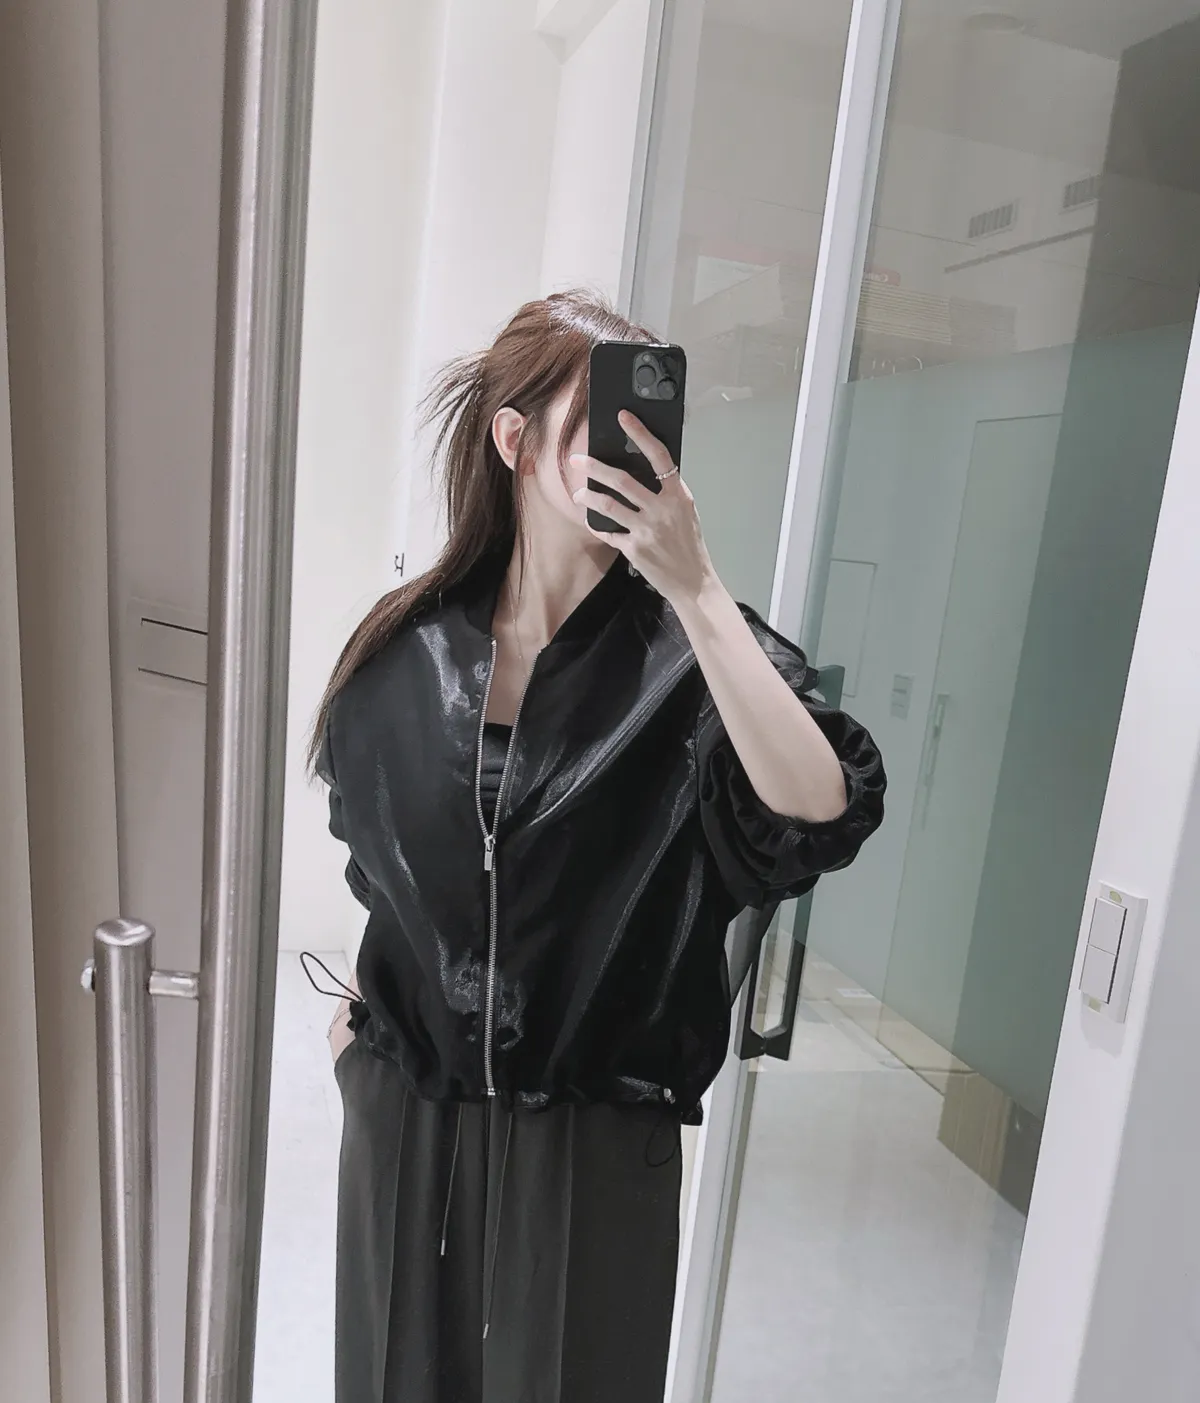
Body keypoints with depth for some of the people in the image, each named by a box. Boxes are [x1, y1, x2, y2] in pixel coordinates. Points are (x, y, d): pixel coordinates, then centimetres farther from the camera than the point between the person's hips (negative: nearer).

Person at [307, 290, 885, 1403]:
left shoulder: (689, 653, -14)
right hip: (403, 1111, 3)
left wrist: (693, 585, -34)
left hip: (594, 1138, -2)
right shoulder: (406, 643, -4)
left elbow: (822, 809, -32)